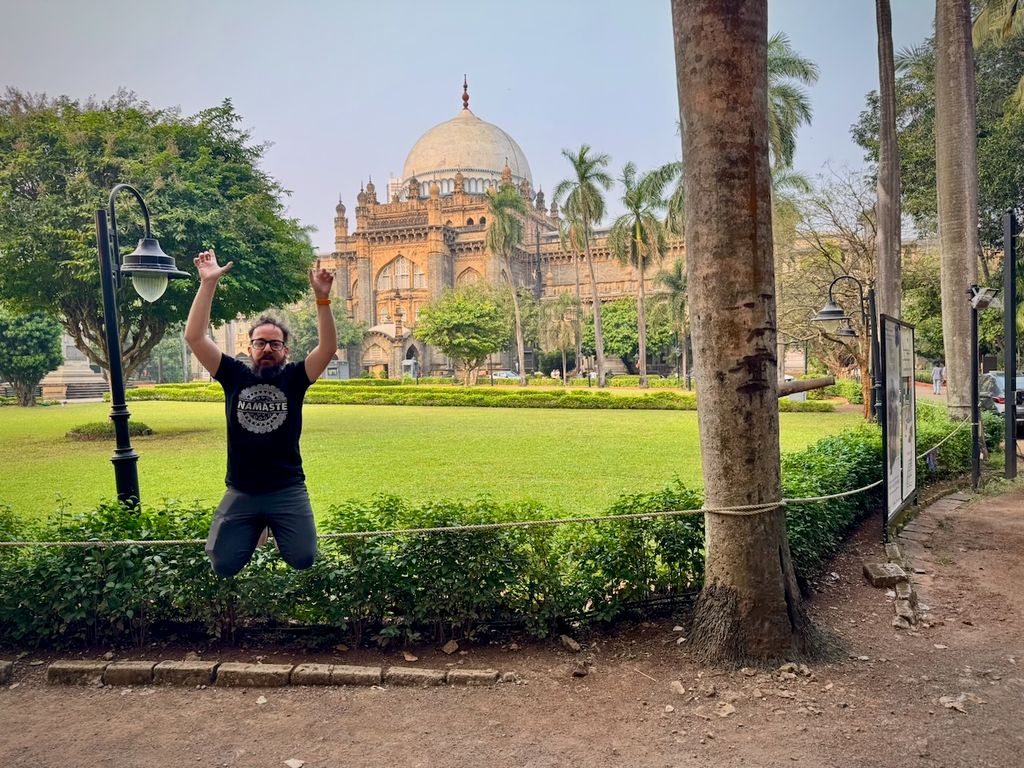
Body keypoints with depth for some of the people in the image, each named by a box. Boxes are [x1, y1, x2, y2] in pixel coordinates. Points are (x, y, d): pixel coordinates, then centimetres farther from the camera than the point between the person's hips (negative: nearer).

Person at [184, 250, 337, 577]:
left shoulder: (294, 378, 0)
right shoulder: (235, 375, 2)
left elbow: (328, 347, -15)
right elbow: (194, 337, -6)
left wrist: (322, 297, -25)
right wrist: (208, 283, -13)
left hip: (288, 490, -1)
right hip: (240, 492, 1)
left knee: (304, 561, -10)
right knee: (223, 566, -4)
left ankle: (276, 527, 24)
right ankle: (257, 530, 28)